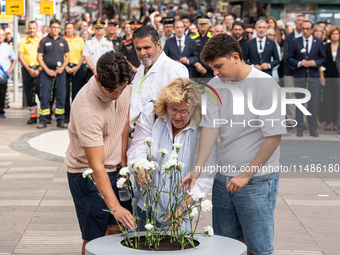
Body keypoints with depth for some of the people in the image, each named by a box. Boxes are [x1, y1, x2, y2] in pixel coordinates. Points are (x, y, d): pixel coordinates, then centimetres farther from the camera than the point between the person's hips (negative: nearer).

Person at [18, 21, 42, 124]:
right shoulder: (23, 41, 10)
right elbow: (21, 57, 5)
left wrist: (39, 70, -10)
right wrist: (29, 69, -6)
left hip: (39, 69, -2)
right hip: (27, 68, 2)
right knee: (29, 93, 3)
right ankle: (33, 116, 9)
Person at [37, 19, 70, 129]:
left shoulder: (63, 41, 10)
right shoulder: (44, 41, 3)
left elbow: (67, 57, 12)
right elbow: (39, 57, 0)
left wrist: (62, 68, -5)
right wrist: (48, 70, -9)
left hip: (60, 71, 2)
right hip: (46, 71, -2)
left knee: (61, 96, 1)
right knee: (44, 96, -4)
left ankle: (60, 120, 8)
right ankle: (43, 120, 2)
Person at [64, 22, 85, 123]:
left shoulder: (80, 40, 11)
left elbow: (83, 55, 6)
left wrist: (77, 67, -5)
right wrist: (66, 67, -10)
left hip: (78, 67, 1)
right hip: (65, 68, -1)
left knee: (77, 92, 0)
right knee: (65, 92, -2)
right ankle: (66, 115, 4)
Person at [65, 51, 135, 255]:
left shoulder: (124, 86, -12)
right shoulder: (86, 110, -34)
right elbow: (96, 166, -34)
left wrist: (123, 157, 4)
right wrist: (115, 206, -39)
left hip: (115, 169, 7)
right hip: (87, 174, -6)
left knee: (118, 227, 11)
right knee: (94, 237, -2)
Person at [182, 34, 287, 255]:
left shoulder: (266, 85, -12)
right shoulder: (215, 85, 5)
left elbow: (274, 136, -13)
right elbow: (210, 128, -1)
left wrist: (246, 175, -13)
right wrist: (196, 170, -12)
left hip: (257, 180, -5)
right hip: (223, 179, 6)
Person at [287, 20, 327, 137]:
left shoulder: (319, 42, 5)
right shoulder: (295, 42, 3)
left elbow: (323, 58, 8)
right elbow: (290, 59, 3)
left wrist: (315, 63, -11)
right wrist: (299, 63, -14)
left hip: (313, 75, 0)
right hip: (299, 75, 0)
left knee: (313, 102, 2)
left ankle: (313, 129, 9)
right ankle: (300, 129, 7)